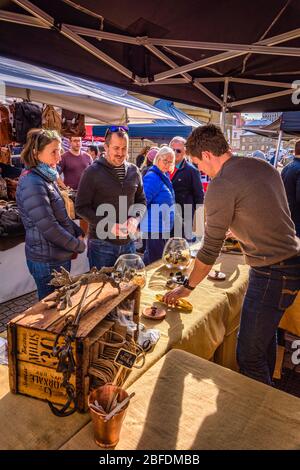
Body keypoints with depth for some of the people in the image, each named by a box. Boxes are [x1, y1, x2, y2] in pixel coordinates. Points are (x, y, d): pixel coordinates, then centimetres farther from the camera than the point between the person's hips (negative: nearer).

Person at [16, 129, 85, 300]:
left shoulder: (46, 178, 8)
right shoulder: (33, 184, -21)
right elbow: (49, 228, -25)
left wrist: (78, 233, 3)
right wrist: (79, 246, -13)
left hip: (59, 256, 9)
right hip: (47, 261, -9)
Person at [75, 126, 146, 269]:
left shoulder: (134, 171, 4)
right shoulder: (93, 172, -9)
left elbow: (141, 200, 14)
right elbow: (81, 207, -9)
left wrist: (135, 218, -7)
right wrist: (108, 225, -18)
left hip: (128, 242, 4)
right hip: (101, 243, -4)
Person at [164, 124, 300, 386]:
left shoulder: (221, 186, -18)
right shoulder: (263, 166, 8)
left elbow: (210, 250, -14)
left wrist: (187, 288, -2)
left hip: (272, 273, -10)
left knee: (249, 357, 2)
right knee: (266, 334, 26)